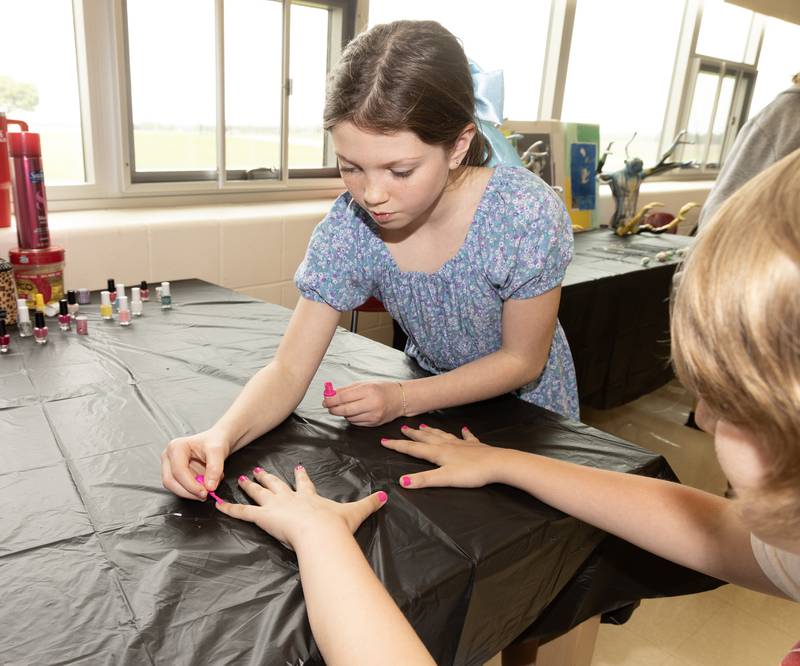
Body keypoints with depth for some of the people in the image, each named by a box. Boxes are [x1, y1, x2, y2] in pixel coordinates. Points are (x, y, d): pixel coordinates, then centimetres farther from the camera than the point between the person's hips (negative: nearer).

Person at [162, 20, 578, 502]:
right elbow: (289, 370, -21)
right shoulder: (349, 227, -22)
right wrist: (222, 435, -41)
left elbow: (521, 360, -18)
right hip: (436, 408, 2)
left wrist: (402, 399, -27)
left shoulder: (527, 214, -30)